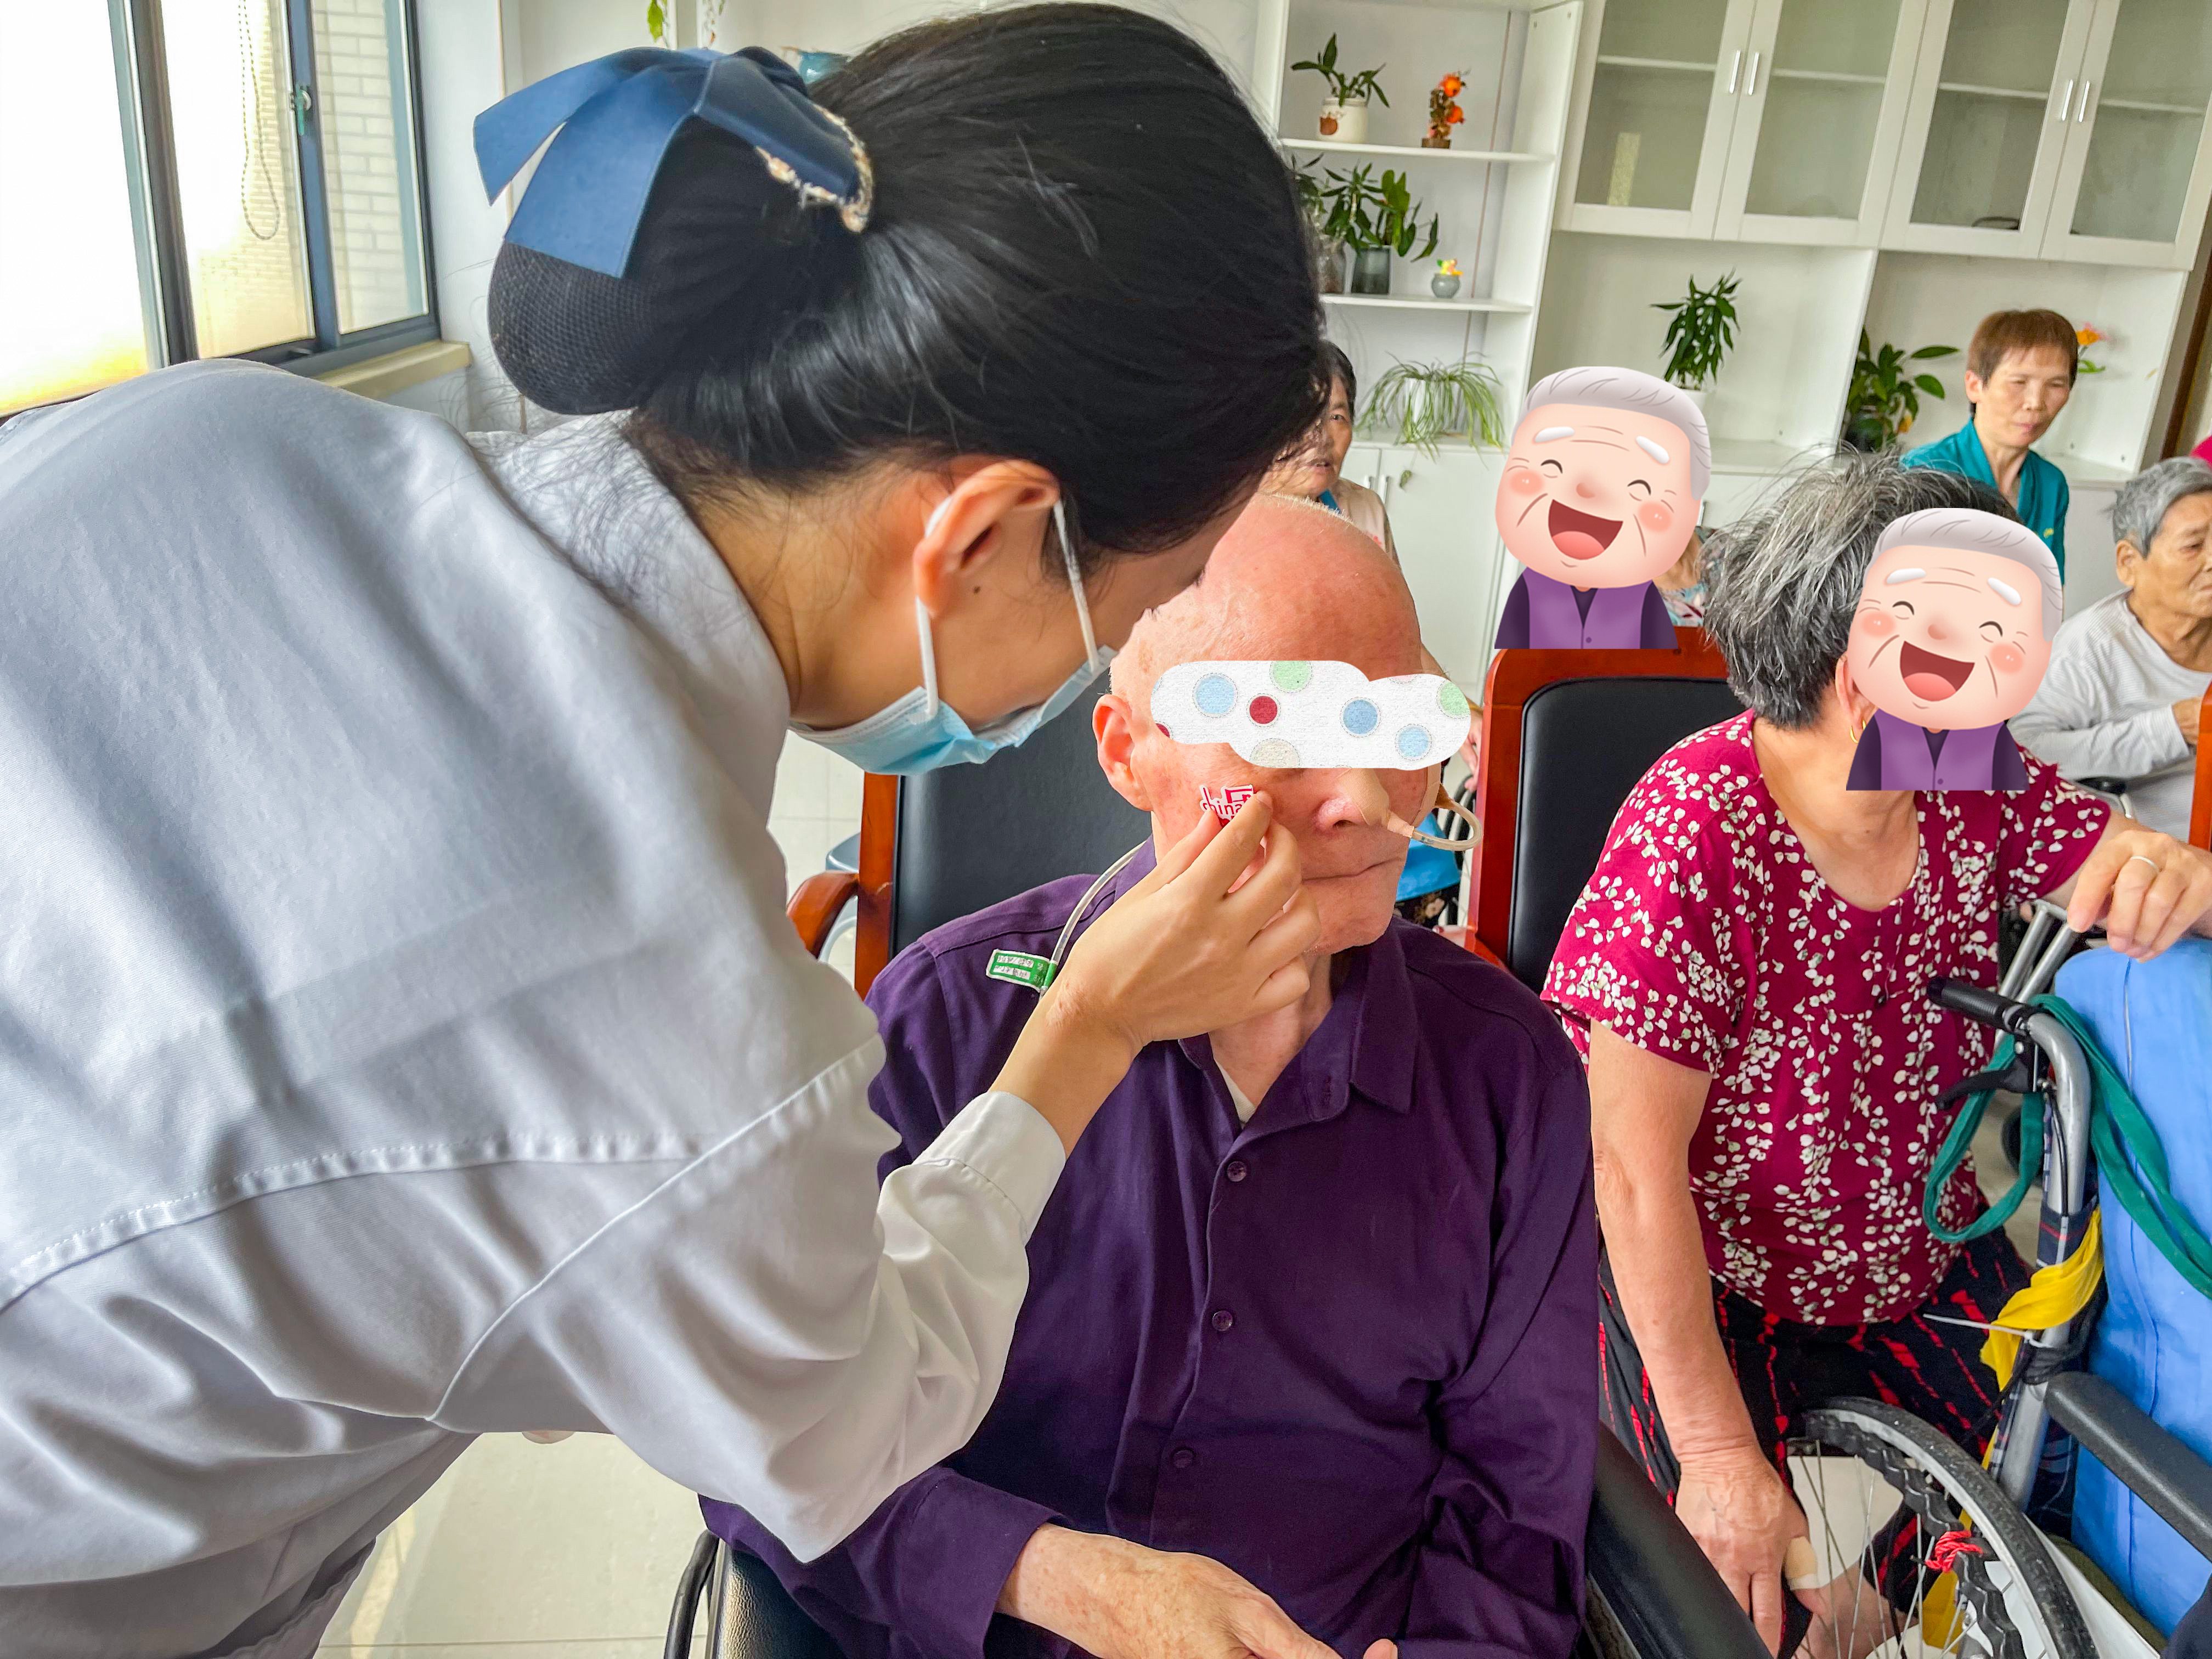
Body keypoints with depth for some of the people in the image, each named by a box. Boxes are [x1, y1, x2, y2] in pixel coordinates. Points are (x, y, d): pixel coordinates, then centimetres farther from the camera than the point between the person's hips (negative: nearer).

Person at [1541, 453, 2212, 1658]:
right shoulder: (1695, 833, -26)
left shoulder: (1977, 791, -7)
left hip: (1917, 1260, 6)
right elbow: (1638, 1167, -25)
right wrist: (1719, 1454, -25)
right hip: (1704, 1277, -6)